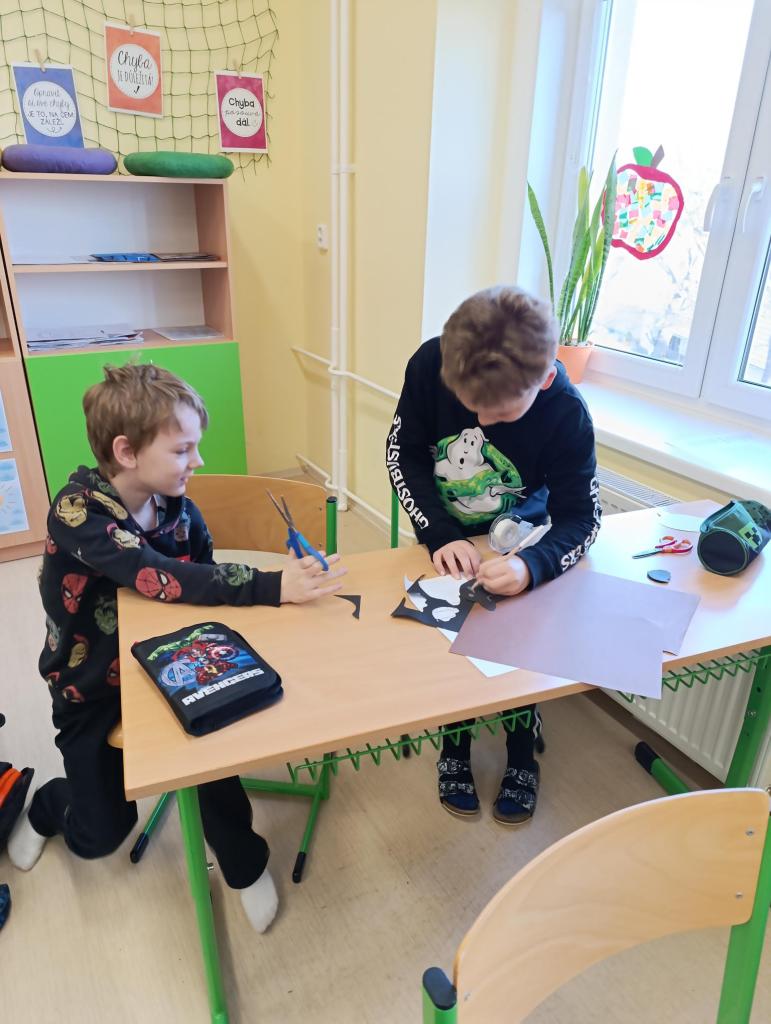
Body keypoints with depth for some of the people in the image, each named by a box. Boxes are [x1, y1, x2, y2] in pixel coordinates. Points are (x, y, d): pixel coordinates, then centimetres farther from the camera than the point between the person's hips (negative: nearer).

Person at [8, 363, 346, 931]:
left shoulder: (177, 505, -11)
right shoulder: (77, 511, -29)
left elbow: (205, 578, -8)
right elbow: (162, 579, -43)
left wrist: (285, 577, -28)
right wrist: (274, 587, -49)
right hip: (92, 687, -2)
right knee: (99, 835, 3)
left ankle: (245, 863, 6)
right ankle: (48, 804, 40)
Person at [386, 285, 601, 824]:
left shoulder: (567, 414, -29)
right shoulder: (431, 364, -27)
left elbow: (580, 516, -21)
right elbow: (403, 454, -14)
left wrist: (532, 566, -43)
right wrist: (441, 535, -27)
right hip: (446, 533, 1)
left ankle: (521, 755, 22)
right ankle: (454, 746, 20)